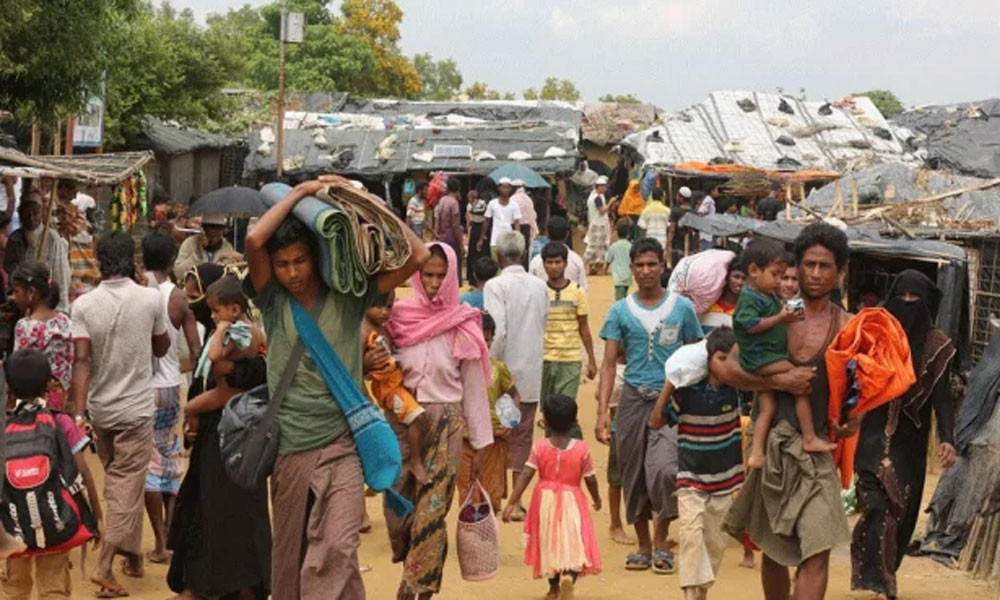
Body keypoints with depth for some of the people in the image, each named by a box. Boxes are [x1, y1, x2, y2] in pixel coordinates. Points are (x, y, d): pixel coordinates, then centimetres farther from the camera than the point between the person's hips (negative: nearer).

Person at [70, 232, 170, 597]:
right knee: (128, 485, 0)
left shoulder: (83, 304, -7)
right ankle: (104, 564, -11)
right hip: (136, 408, -3)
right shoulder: (151, 299, -9)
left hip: (99, 408, 3)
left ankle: (132, 556, 28)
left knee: (116, 481, 19)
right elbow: (161, 348, 5)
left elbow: (81, 361, -15)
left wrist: (78, 411, -16)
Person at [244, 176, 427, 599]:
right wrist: (300, 193, -7)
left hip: (341, 446, -1)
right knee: (290, 556, 11)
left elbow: (418, 255, -4)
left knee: (337, 551, -16)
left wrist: (367, 202, -4)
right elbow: (254, 241, -15)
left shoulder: (348, 299, 1)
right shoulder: (273, 303, 2)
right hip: (290, 449, 1)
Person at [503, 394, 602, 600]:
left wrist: (512, 502, -11)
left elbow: (525, 476, -12)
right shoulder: (582, 448, -8)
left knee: (550, 544, 18)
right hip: (572, 501, -2)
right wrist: (597, 498, 17)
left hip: (546, 501, 2)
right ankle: (569, 576, -30)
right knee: (573, 543, -1)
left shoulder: (539, 447, -7)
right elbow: (590, 479, -2)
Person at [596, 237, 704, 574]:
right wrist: (602, 412, -8)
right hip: (633, 398, 2)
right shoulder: (620, 312, 5)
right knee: (634, 476, 7)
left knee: (663, 469, -19)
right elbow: (609, 362, 2)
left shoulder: (682, 307, 3)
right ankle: (643, 546, 22)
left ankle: (661, 542, 0)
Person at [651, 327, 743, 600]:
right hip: (691, 479, -3)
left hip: (724, 480, 3)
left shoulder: (736, 388, -4)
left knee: (715, 541, 8)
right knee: (692, 532, -20)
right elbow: (656, 422, -8)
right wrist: (668, 387, -19)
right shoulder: (687, 392, -12)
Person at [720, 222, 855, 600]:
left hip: (814, 448, -1)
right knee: (774, 548, 14)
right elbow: (729, 370, -5)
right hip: (771, 442, 1)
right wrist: (781, 381, -16)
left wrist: (850, 421, -12)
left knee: (817, 551, -12)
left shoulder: (846, 327, 1)